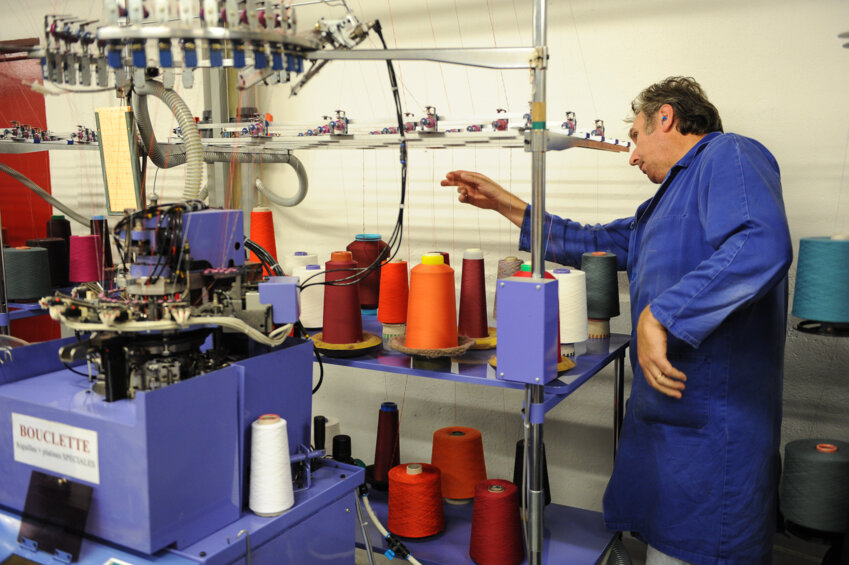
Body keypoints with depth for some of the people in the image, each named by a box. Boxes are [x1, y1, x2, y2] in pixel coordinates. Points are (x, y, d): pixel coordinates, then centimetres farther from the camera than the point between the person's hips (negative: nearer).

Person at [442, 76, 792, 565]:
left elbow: (762, 247, -29)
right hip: (663, 416, 9)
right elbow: (596, 243, 30)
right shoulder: (670, 198, 22)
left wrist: (659, 314, -27)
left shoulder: (730, 155, -9)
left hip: (708, 428, -9)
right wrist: (507, 205, 26)